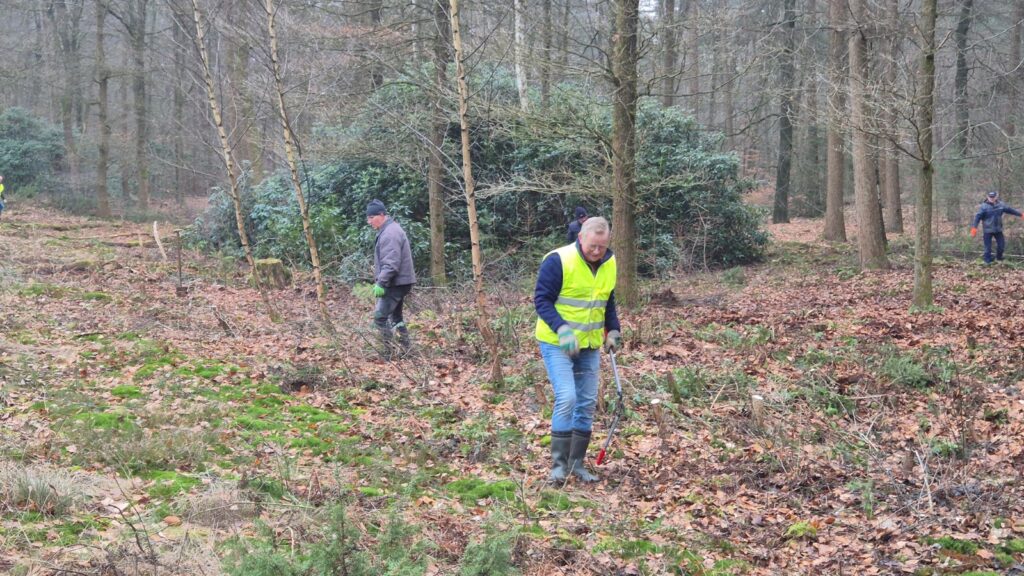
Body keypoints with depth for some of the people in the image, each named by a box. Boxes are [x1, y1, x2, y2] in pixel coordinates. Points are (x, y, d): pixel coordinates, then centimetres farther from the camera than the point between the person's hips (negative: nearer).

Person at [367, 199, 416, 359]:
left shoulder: (390, 233, -19)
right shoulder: (388, 230, 15)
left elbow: (391, 264, -26)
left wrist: (381, 283, -25)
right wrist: (380, 281, 20)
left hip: (395, 283, -11)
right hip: (399, 282, 11)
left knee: (380, 316, -10)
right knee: (395, 316, 18)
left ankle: (388, 353, -8)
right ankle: (405, 347, 23)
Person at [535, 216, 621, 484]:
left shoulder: (609, 264, 3)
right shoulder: (558, 260, -18)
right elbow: (542, 300, -17)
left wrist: (613, 331, 5)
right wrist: (562, 330, -28)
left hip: (590, 346, 6)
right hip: (557, 343, -6)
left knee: (587, 403, 6)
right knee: (566, 398, -17)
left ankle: (577, 463, 17)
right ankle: (559, 463, -6)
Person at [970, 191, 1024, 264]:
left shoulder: (1000, 205, 1)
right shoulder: (984, 206, -13)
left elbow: (1010, 210, 15)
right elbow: (978, 217, -17)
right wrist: (974, 228, -26)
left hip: (998, 230, 5)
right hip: (988, 230, -5)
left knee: (1001, 244, 13)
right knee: (988, 247, -1)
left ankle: (999, 257, 36)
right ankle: (988, 261, 14)